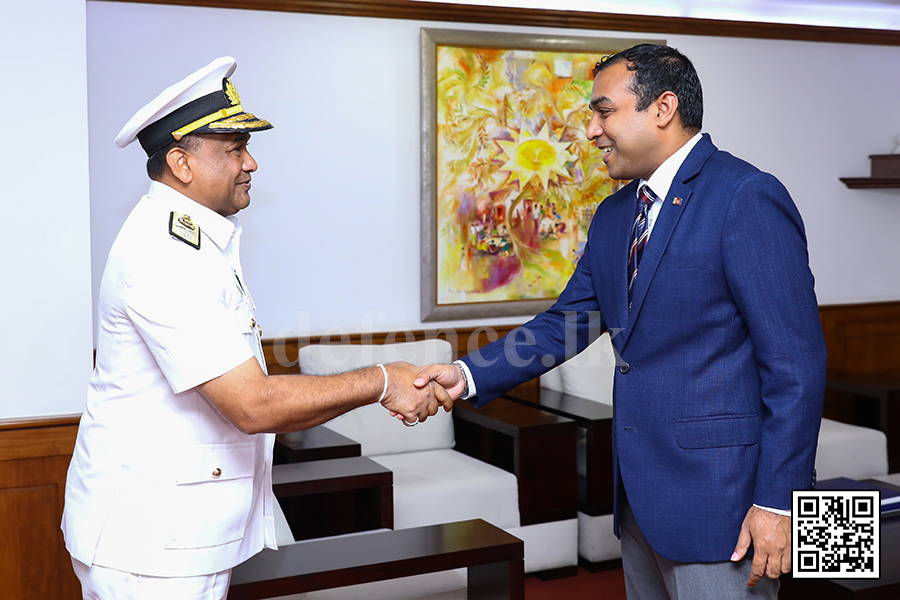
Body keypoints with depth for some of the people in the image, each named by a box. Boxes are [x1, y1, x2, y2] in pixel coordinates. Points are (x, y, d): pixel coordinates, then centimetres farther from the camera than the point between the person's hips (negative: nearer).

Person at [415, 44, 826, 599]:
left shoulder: (747, 198, -14)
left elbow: (796, 361, -16)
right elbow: (565, 325, 13)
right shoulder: (615, 214, 12)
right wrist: (469, 376, 0)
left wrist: (778, 500, -18)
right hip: (640, 489, 8)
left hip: (716, 490, -8)